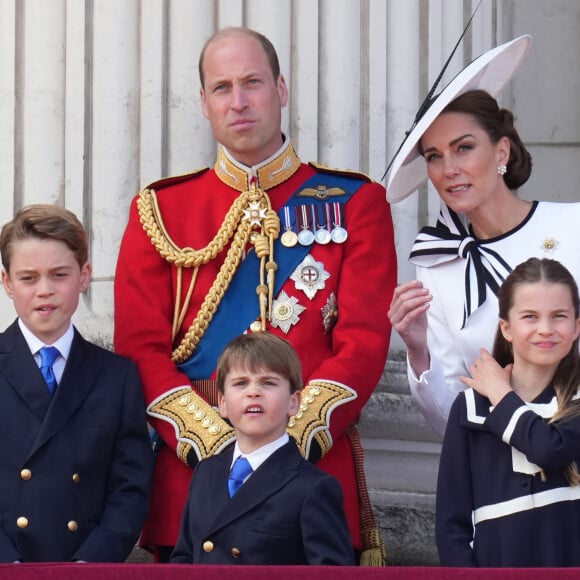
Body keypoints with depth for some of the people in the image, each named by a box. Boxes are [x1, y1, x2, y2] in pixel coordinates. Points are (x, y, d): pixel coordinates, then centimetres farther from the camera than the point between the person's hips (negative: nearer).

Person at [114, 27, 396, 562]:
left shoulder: (354, 203, 7)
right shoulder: (160, 210, 10)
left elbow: (364, 341, -1)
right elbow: (141, 347, 2)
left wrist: (293, 441, -14)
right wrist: (215, 445, -12)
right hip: (190, 476, 1)